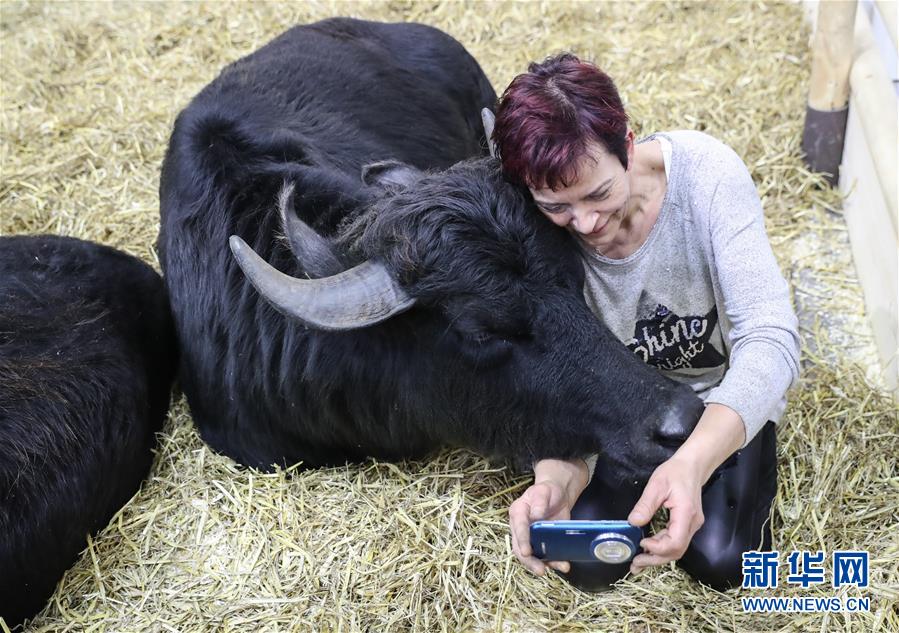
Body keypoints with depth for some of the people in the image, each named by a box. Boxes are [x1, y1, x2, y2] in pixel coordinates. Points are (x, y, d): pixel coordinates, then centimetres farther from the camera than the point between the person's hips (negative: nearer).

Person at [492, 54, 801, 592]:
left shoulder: (706, 171, -31)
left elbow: (770, 336, -36)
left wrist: (694, 462, -54)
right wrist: (555, 480, -47)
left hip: (726, 393, -1)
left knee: (721, 562, -15)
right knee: (586, 564, -13)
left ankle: (756, 471, 17)